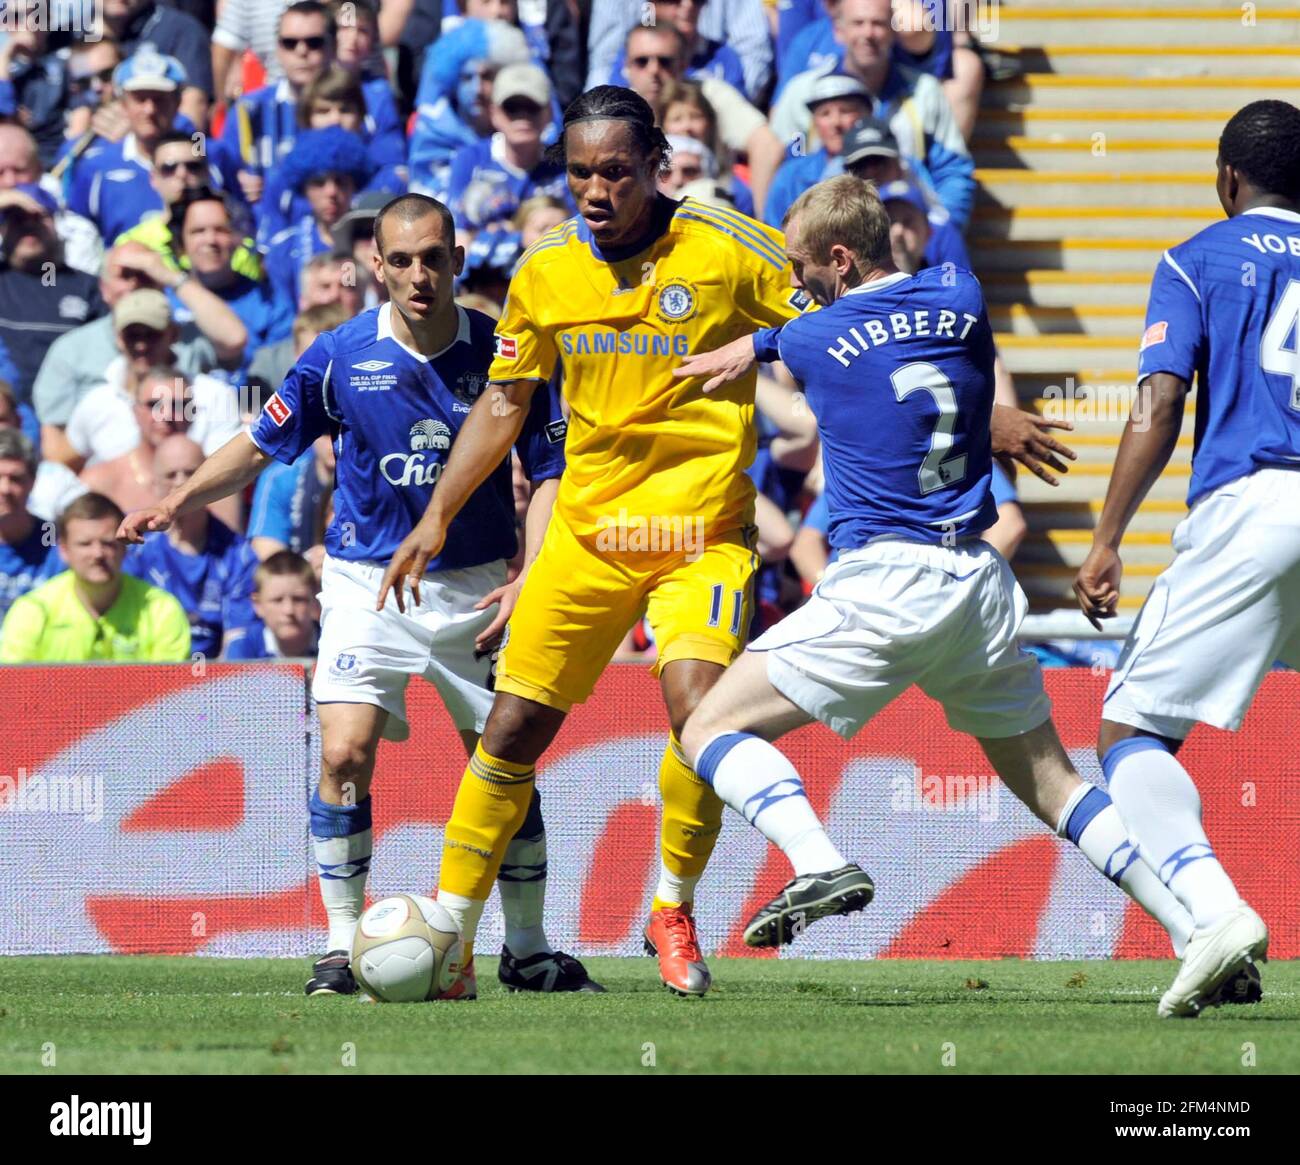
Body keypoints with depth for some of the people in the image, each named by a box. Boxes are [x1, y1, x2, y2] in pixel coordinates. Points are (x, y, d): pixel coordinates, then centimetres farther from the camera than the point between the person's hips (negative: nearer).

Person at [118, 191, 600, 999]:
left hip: (477, 587, 0)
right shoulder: (343, 355, -7)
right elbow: (262, 444, 5)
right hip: (368, 582, 0)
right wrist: (178, 503, -8)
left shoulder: (504, 355, -7)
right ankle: (343, 946, -5)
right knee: (346, 755, -16)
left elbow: (551, 473, -1)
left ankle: (528, 950, 18)